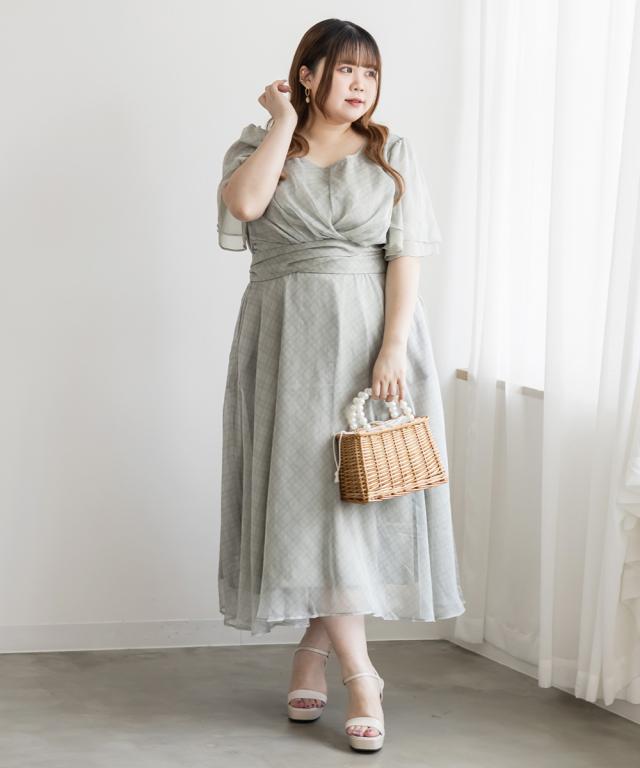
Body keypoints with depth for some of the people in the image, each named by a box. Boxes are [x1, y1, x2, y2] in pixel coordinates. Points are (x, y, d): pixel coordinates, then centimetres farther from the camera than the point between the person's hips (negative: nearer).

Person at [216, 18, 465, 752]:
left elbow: (405, 258, -2)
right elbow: (243, 204, -15)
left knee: (355, 490, 0)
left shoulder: (393, 155, 7)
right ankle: (359, 673, -1)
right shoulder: (260, 144, 8)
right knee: (307, 491, -6)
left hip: (369, 336, 1)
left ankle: (315, 651, 17)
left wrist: (393, 348, -14)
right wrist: (284, 121, -6)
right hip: (288, 341, 0)